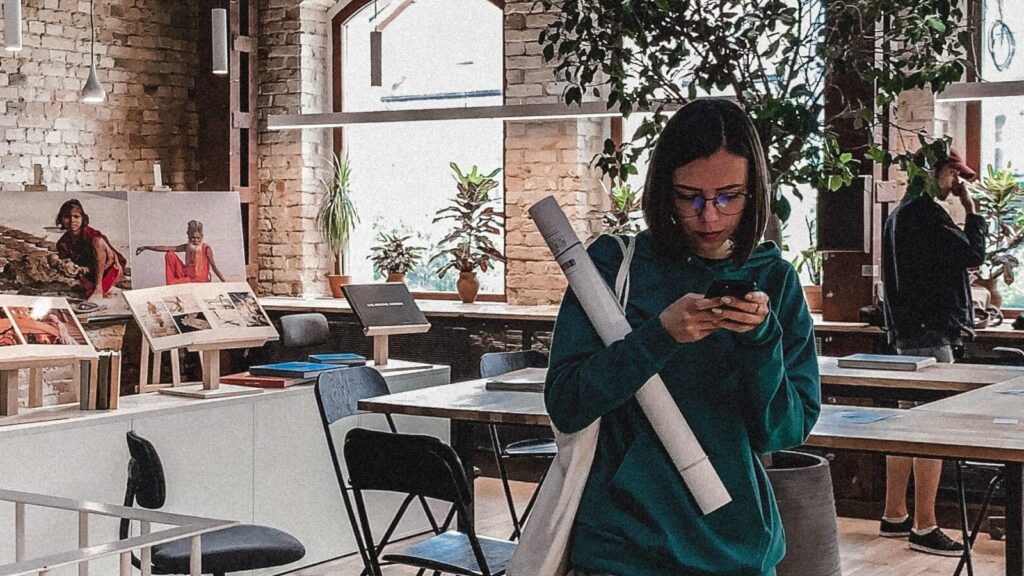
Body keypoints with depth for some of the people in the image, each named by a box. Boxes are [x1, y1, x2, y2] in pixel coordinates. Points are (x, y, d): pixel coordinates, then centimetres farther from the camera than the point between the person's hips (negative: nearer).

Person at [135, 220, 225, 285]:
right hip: (187, 276, 7)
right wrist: (146, 248, -2)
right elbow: (166, 248, 2)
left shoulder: (206, 248, -11)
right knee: (170, 255, -4)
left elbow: (214, 266, -9)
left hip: (199, 280, -7)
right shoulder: (187, 247, 5)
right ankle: (169, 286, -9)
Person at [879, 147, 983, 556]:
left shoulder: (900, 214, 18)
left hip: (907, 331, 11)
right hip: (930, 333, -11)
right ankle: (924, 528, -7)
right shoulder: (926, 214, -15)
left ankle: (894, 516, 21)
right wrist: (971, 210, -4)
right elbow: (973, 255, -13)